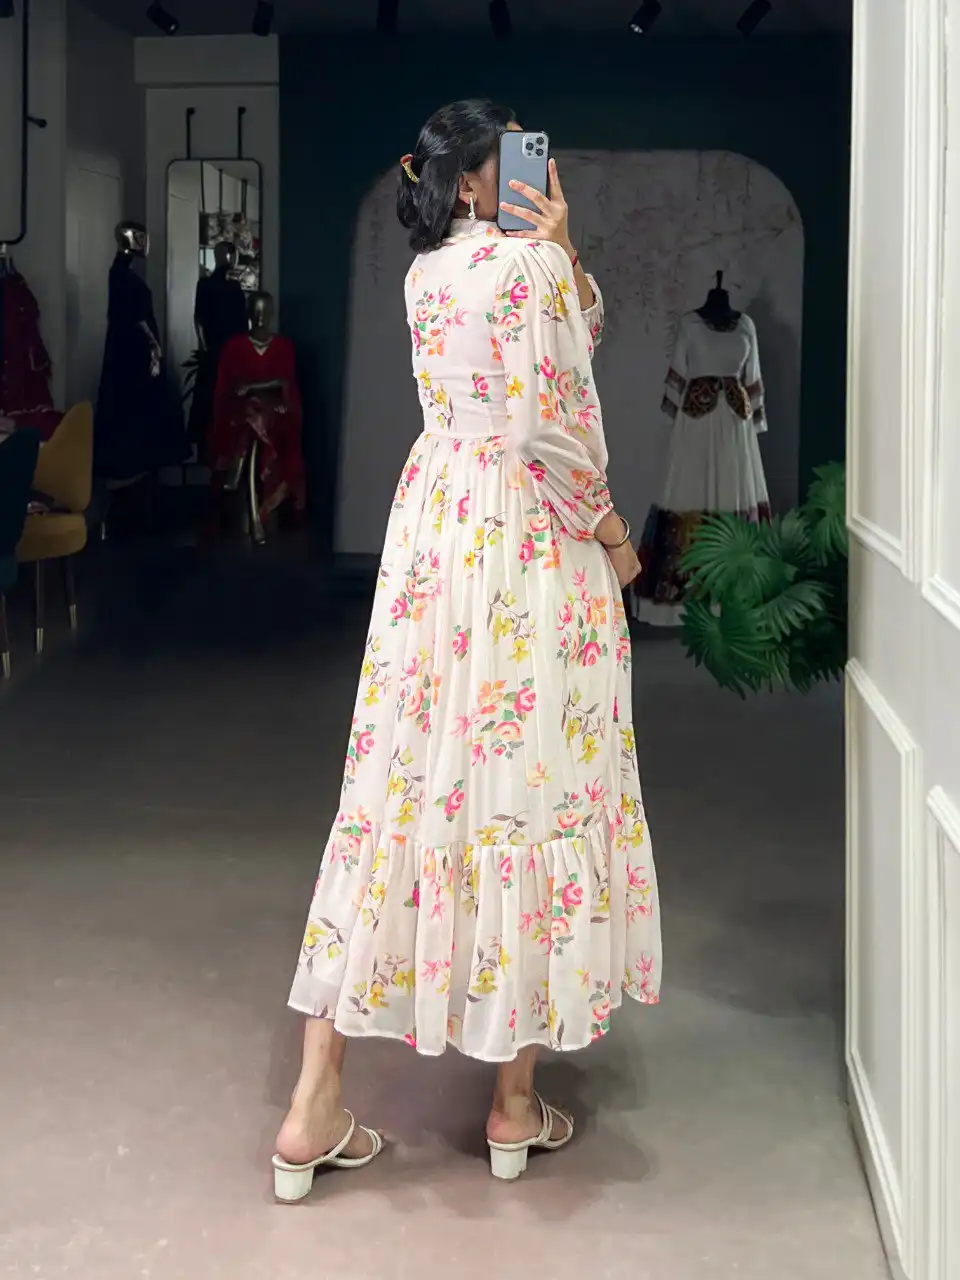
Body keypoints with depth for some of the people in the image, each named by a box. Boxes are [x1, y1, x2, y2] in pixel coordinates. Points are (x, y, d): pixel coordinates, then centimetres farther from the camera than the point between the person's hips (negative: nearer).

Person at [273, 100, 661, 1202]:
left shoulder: (428, 273, 12)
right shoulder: (531, 263, -12)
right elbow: (552, 427, -17)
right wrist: (612, 532, -5)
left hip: (434, 525, 7)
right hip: (532, 539, -7)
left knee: (401, 787, 7)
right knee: (534, 785, 3)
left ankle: (314, 1109, 7)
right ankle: (516, 1104, 14)